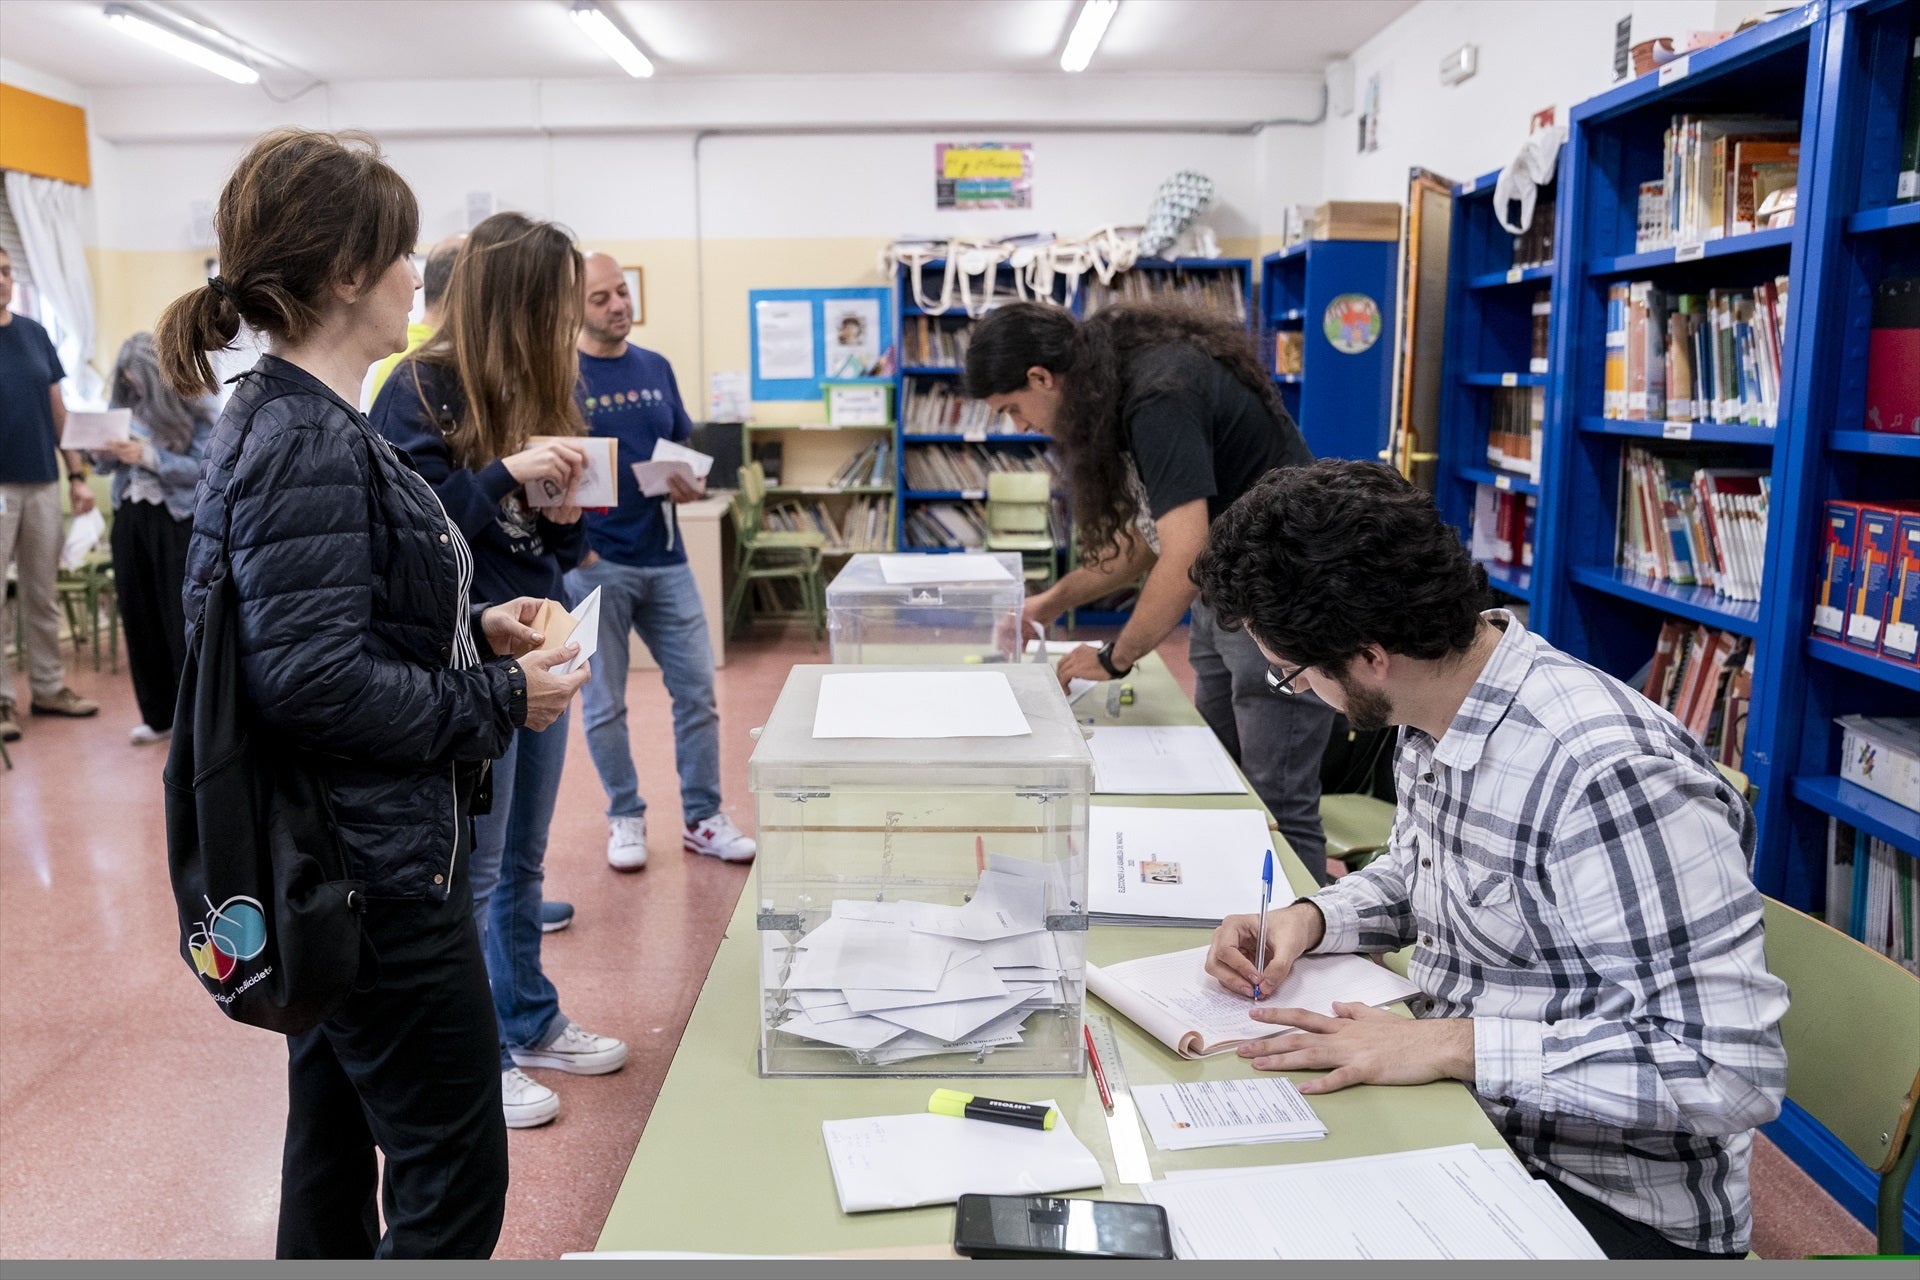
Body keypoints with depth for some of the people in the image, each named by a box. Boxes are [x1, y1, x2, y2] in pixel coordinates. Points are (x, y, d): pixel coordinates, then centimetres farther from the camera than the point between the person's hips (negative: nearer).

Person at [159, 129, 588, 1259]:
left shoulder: (277, 417, 9)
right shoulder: (310, 446, -21)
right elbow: (315, 681, -26)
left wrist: (470, 626, 7)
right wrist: (503, 699, -17)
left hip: (328, 865, 10)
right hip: (380, 863, -10)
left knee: (336, 1145, 24)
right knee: (454, 1176, 4)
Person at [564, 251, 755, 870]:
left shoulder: (657, 367, 11)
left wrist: (690, 484, -6)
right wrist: (571, 544, -16)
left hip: (664, 557, 4)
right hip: (594, 563, -4)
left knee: (698, 691, 5)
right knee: (604, 703, 7)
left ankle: (703, 818, 18)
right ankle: (625, 818, 23)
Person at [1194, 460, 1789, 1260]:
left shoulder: (1607, 778, -28)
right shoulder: (1430, 721, -1)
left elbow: (1731, 1071, -27)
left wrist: (1453, 1046, -29)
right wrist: (1308, 920, -2)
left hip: (1610, 1207, -7)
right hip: (1465, 1121, 7)